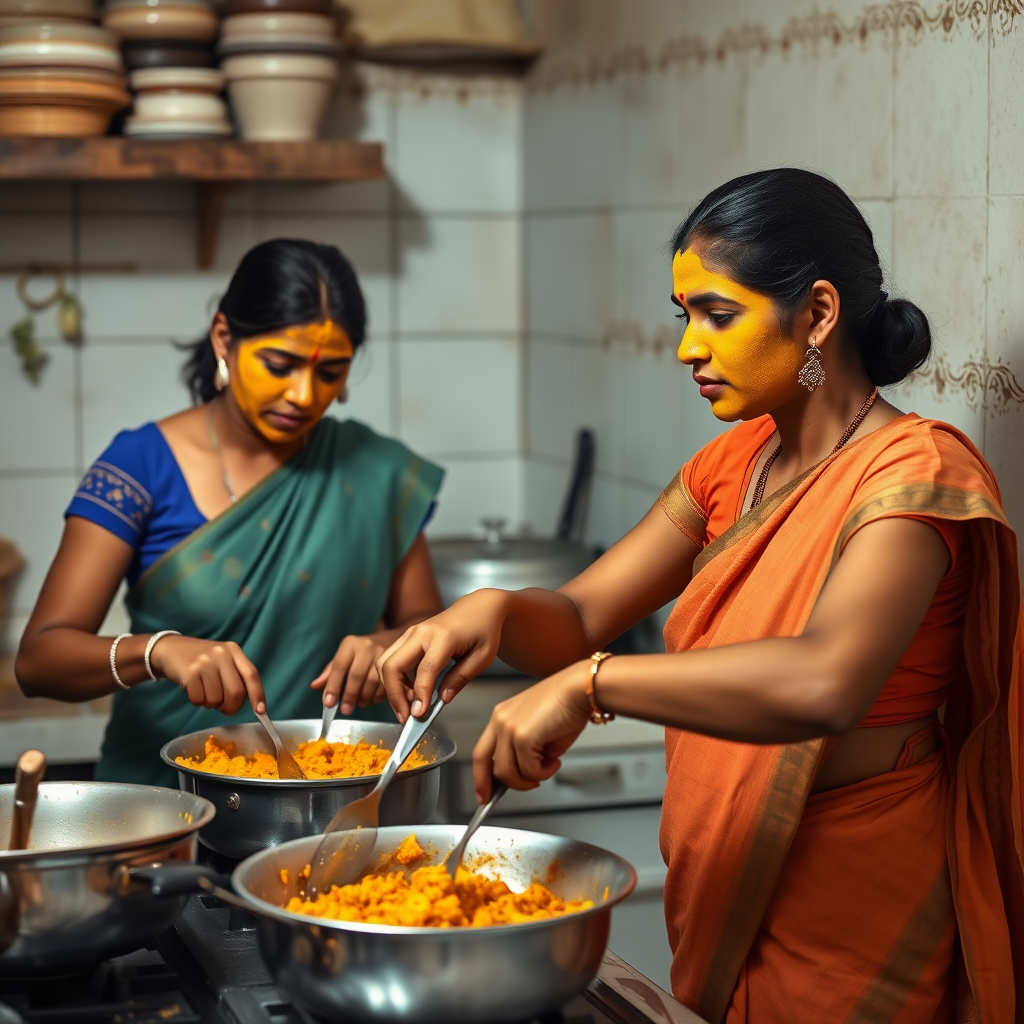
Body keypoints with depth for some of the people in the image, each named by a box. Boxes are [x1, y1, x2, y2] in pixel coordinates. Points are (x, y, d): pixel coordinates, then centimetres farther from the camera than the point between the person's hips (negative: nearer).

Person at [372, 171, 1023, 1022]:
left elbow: (825, 681, -37)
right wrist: (495, 613, -16)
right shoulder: (737, 464, 8)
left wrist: (591, 683, -38)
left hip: (846, 949, -7)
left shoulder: (915, 472, -18)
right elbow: (577, 618, 6)